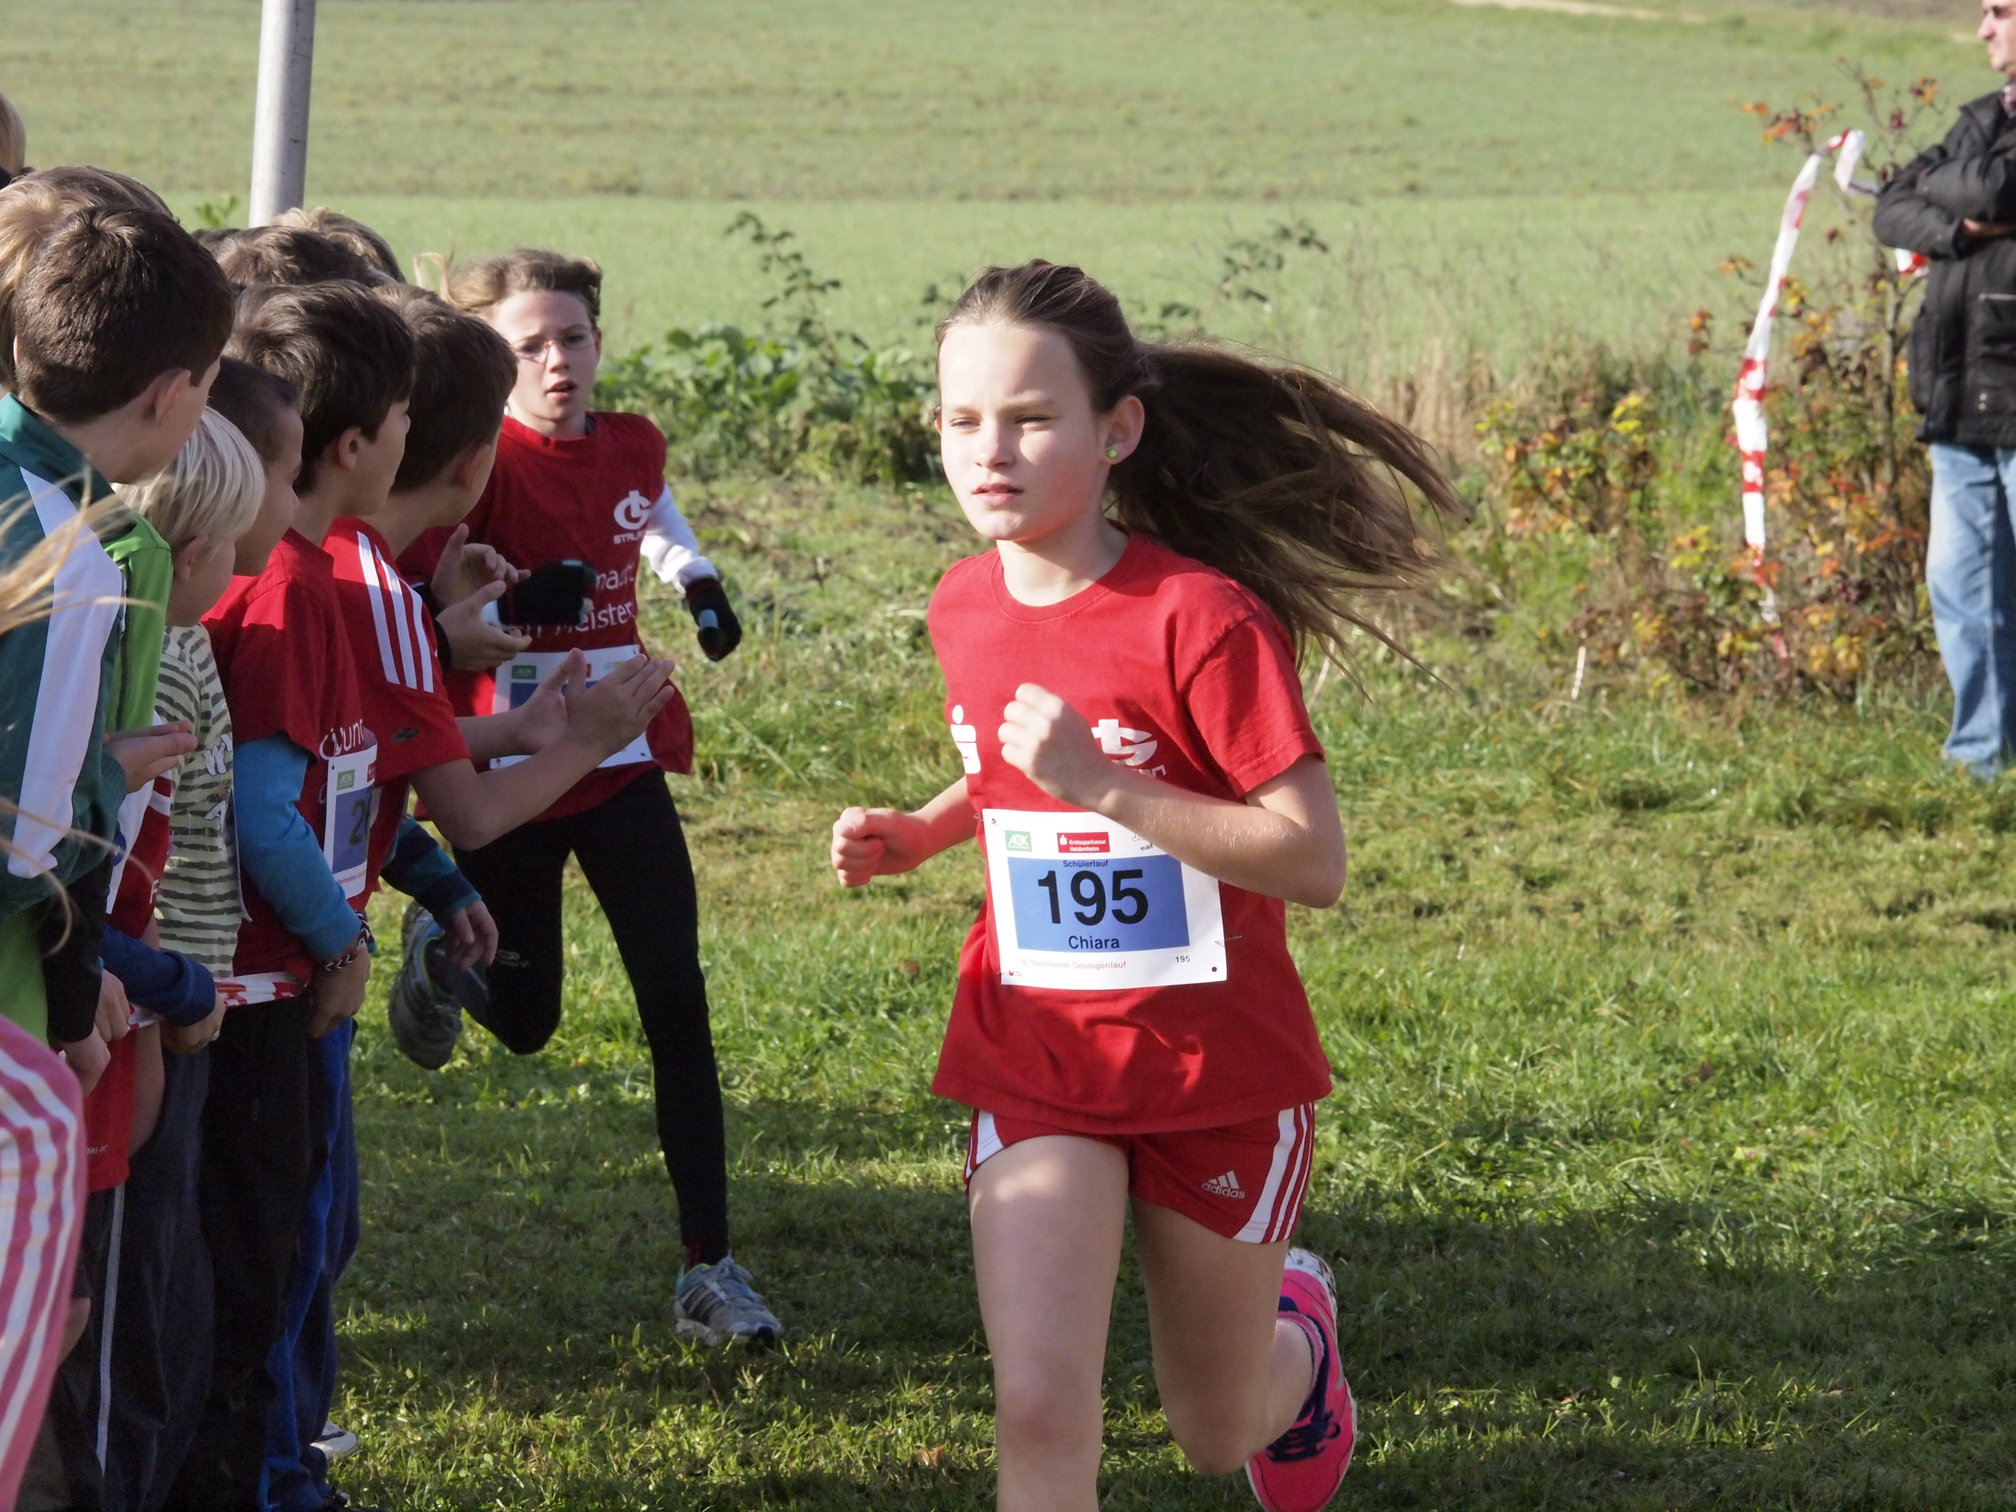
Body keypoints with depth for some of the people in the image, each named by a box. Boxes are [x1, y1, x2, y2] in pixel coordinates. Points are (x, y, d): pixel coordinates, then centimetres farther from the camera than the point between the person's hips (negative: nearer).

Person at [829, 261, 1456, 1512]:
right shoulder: (966, 609, -1)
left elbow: (1313, 860, -23)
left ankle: (1295, 1325, 50)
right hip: (1036, 1067, 3)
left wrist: (1101, 786, -30)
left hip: (1217, 1073, -3)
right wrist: (917, 835, 0)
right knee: (1041, 1410, -14)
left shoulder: (1200, 615, -20)